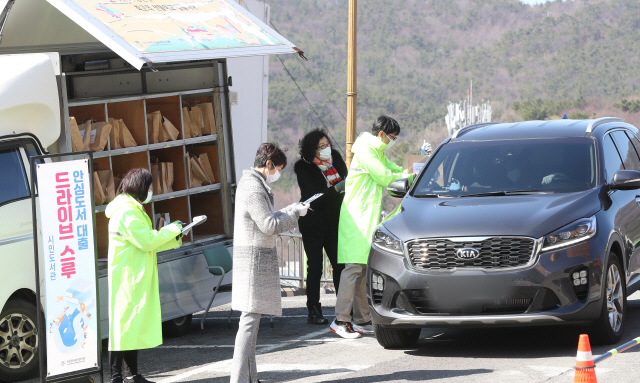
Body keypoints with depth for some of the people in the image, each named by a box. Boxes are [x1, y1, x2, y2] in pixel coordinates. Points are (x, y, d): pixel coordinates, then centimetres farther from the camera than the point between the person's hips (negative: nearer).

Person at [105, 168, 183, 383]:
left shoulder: (133, 209, 21)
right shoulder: (127, 212, -15)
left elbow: (146, 243, 22)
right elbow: (146, 240, -21)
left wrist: (174, 237, 14)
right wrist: (171, 230, -8)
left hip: (136, 280, 11)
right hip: (127, 279, -11)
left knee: (135, 325, 13)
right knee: (124, 324, -10)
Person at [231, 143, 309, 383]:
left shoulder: (249, 183, 17)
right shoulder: (254, 188, -16)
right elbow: (269, 226, -19)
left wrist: (288, 211, 15)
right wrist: (294, 214, -6)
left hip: (255, 257, 11)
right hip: (255, 257, -11)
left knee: (251, 321, 13)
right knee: (250, 320, -12)